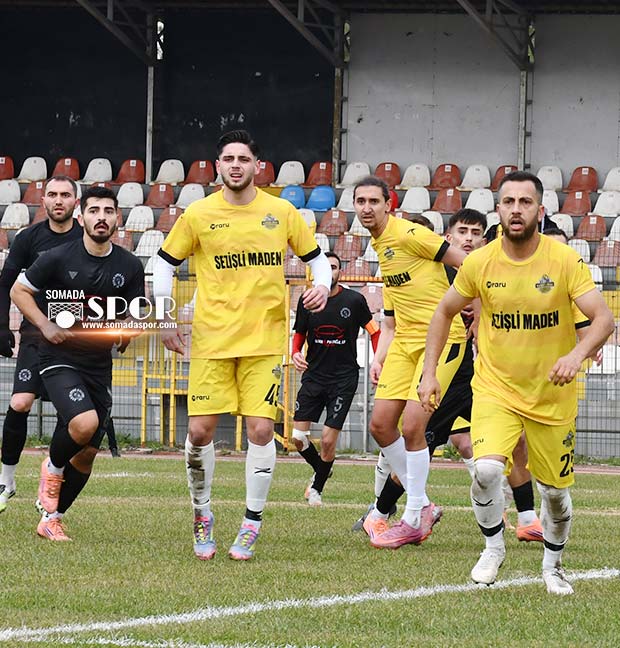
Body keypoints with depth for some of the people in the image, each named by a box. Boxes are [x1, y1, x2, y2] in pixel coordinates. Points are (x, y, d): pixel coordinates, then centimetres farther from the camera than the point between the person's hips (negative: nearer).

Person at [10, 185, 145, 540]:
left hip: (99, 364, 4)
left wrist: (126, 331, -10)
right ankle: (53, 467, 4)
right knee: (84, 422, -28)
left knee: (88, 452, 4)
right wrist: (46, 325, -12)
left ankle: (52, 519, 22)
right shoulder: (59, 258, -8)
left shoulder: (129, 266, 0)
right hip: (59, 359, -4)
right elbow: (19, 290, 2)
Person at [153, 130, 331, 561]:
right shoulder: (199, 214, 1)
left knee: (261, 429, -8)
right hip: (211, 340, 0)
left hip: (265, 341, 0)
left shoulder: (282, 212, 2)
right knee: (200, 430, -3)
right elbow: (165, 264, 10)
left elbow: (315, 257, 13)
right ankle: (202, 516, 18)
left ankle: (252, 525, 3)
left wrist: (322, 287, -8)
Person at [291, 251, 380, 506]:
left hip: (344, 378, -3)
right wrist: (296, 353, -6)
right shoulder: (307, 301, 2)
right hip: (313, 376, 3)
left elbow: (374, 331, 5)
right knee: (298, 437, -4)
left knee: (328, 439, -9)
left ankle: (317, 487, 13)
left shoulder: (354, 300, -5)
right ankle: (320, 471, 25)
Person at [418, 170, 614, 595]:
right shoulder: (479, 263, -7)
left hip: (553, 396, 0)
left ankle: (553, 564, 37)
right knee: (487, 469, -24)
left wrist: (578, 354, -38)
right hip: (495, 389, 0)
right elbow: (445, 312, 9)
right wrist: (430, 372, 4)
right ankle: (493, 547, 2)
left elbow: (604, 318, -19)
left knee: (556, 490, 9)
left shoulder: (565, 261, -13)